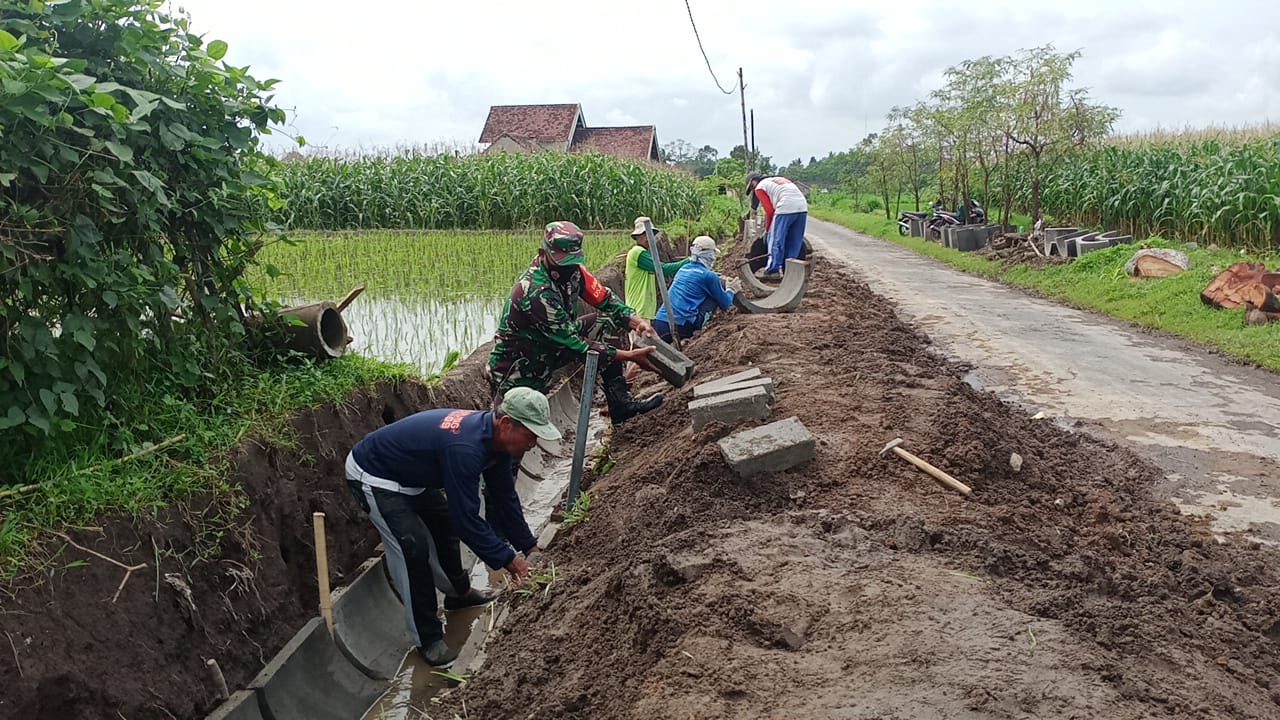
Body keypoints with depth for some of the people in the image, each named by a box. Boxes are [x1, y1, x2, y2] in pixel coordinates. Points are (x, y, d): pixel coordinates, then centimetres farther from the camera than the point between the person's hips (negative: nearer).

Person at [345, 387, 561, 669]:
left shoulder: (494, 435, -10)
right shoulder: (465, 447, -39)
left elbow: (504, 497, 1)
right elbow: (467, 518, -34)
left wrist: (529, 547, 2)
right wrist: (508, 560, -25)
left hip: (412, 474, 10)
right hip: (373, 476, -10)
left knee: (445, 525, 19)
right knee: (414, 547, -17)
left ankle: (459, 592, 43)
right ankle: (427, 640, -3)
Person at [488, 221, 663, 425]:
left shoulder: (571, 269, -10)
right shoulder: (536, 293, -33)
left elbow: (606, 300, -3)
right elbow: (576, 346, -30)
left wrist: (637, 322, -22)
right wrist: (630, 356, -30)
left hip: (556, 343, 8)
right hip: (518, 361, -8)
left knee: (607, 323, -5)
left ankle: (621, 402, -5)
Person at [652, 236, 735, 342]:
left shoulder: (683, 269, 19)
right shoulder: (708, 275, 0)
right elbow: (725, 304, 10)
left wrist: (716, 279, 48)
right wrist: (730, 290, 31)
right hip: (683, 327, -6)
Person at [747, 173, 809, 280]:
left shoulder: (759, 187, 11)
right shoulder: (778, 180, 33)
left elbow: (769, 210, 3)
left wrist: (767, 229, 15)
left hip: (786, 208, -7)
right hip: (803, 208, 7)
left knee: (776, 241, 3)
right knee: (794, 243, 14)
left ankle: (772, 271, 5)